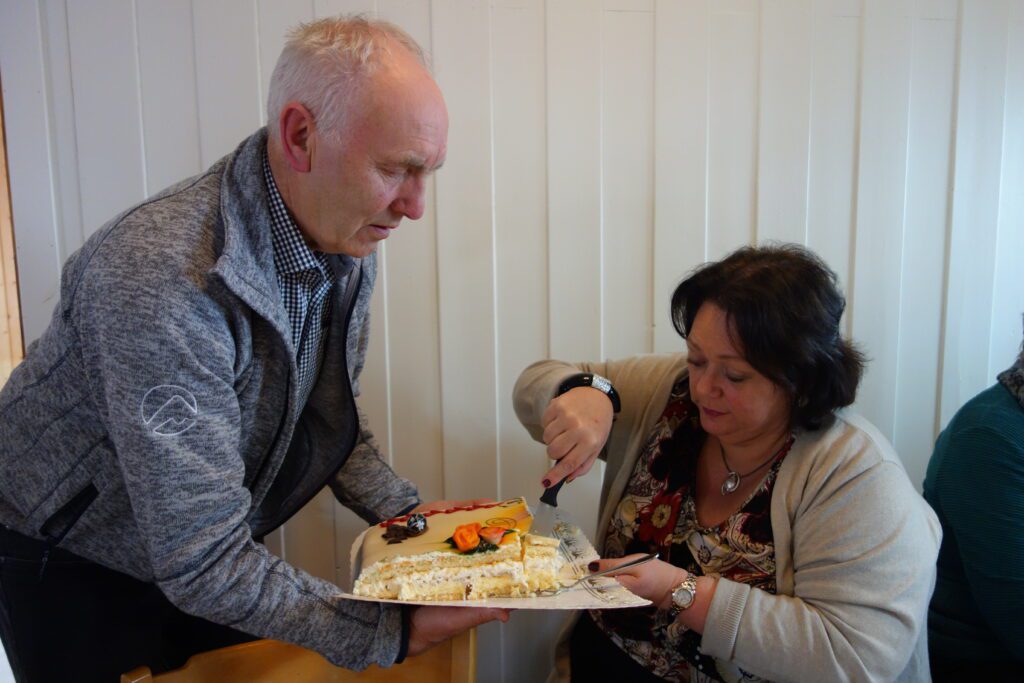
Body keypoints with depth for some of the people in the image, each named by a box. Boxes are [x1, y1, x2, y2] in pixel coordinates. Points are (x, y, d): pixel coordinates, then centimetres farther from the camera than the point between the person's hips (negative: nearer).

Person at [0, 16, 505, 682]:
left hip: (212, 545, 6)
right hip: (69, 569, -6)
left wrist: (403, 511, -11)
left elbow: (331, 416, 2)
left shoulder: (348, 241, -11)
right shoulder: (163, 281, -37)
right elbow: (201, 564, -33)